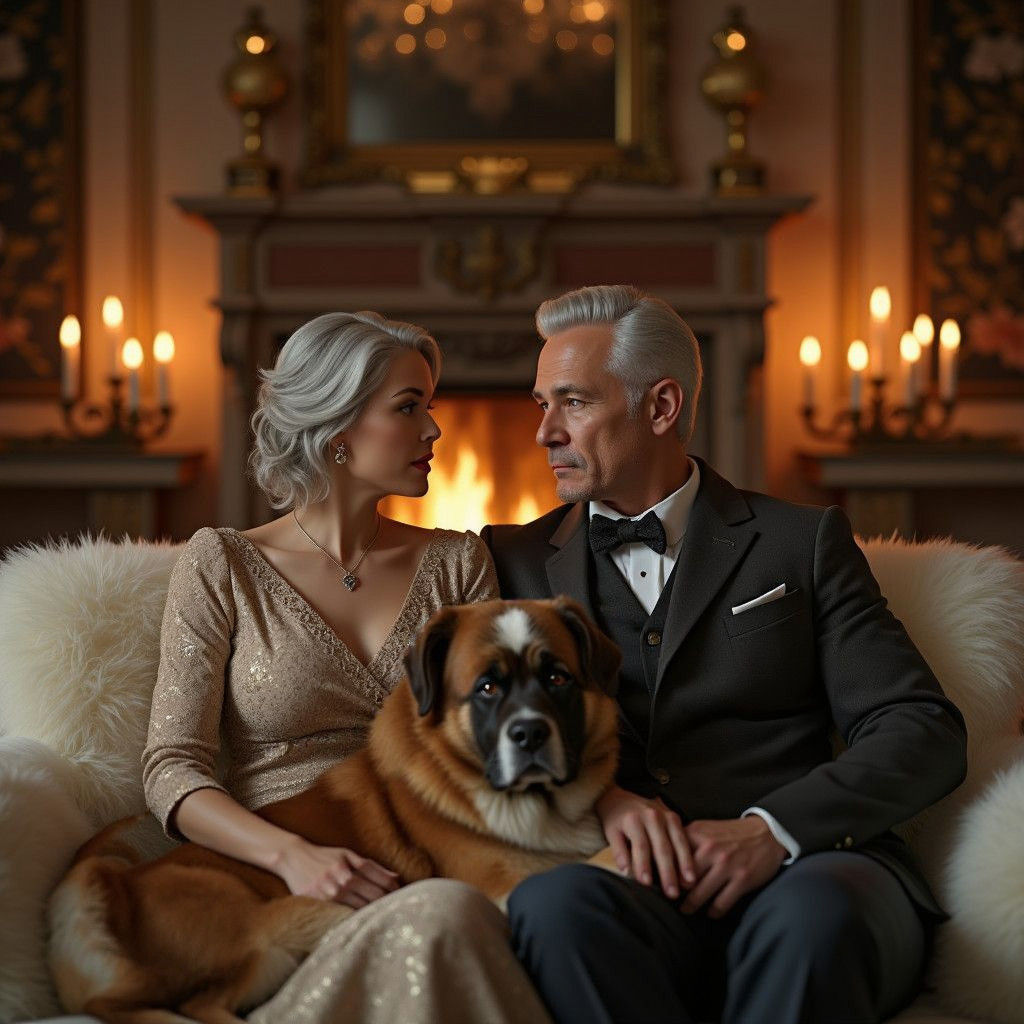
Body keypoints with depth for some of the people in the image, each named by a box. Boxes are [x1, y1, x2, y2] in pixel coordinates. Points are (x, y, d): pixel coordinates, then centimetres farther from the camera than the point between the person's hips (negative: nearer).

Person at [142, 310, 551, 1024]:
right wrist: (293, 855, -19)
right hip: (279, 887, -4)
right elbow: (173, 769, 0)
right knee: (444, 914, -38)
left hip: (428, 878, 4)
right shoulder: (224, 564, 7)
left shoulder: (456, 562, 17)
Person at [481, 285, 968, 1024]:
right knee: (556, 902, -35)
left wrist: (775, 827, -12)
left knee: (814, 916, -38)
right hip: (627, 880, 1)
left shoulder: (803, 542, 14)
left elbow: (928, 736, 5)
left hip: (798, 872, -1)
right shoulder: (517, 559, 20)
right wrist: (594, 797, -11)